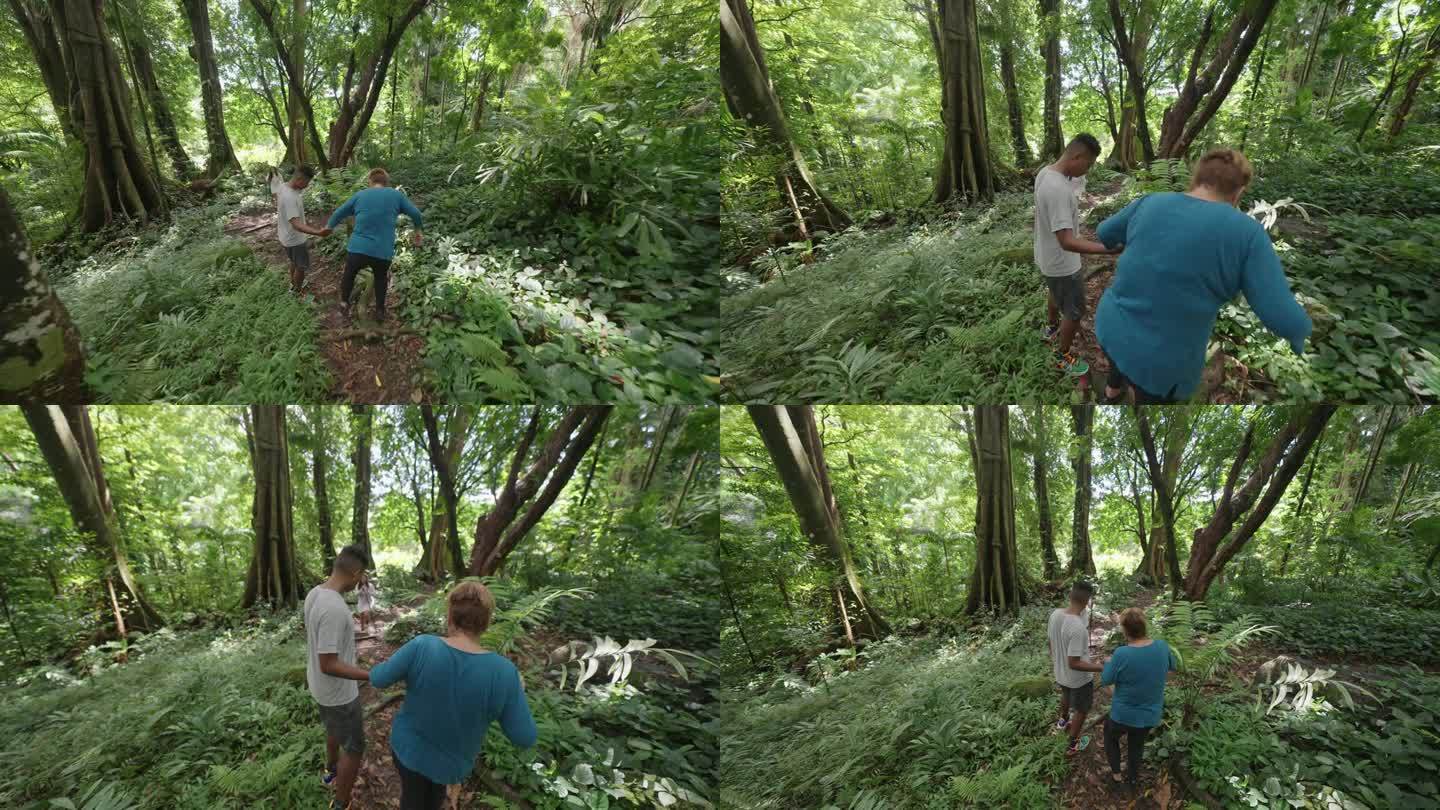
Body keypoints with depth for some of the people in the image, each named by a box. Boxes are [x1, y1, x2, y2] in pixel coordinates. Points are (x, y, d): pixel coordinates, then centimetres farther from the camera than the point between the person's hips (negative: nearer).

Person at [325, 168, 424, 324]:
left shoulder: (359, 195, 8)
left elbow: (339, 213, 16)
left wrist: (328, 228, 34)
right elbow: (415, 213, 4)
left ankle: (344, 303, 33)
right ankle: (380, 311, 33)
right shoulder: (396, 195, 4)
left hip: (358, 248, 0)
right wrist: (417, 231, 22)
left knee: (349, 275, 28)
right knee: (381, 278, 27)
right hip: (383, 252, 0)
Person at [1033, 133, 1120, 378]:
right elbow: (1067, 242, -41)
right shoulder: (1059, 190, -37)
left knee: (1057, 295, 35)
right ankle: (1062, 358, 28)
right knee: (1075, 312, 10)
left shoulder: (1045, 172, -7)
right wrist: (1109, 249, -46)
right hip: (1062, 264, -9)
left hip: (1047, 257, 9)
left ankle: (1053, 328, 59)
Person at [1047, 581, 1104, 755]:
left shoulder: (1055, 614, -14)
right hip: (1080, 678, -7)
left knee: (1066, 696, 36)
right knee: (1081, 710, 19)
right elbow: (1074, 664, -32)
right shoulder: (1078, 628, -38)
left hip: (1060, 673, 7)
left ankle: (1063, 721, 62)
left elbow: (1050, 640, 4)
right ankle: (1073, 745, 36)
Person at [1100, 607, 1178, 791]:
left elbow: (1105, 680, -14)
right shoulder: (1162, 646, -18)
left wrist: (1108, 663, 3)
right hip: (1150, 716, 3)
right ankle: (1132, 777, 48)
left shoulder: (1121, 654, -31)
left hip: (1123, 716, -3)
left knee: (1110, 736, 29)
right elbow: (1172, 666, 4)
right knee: (1137, 746, 29)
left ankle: (1116, 774, 35)